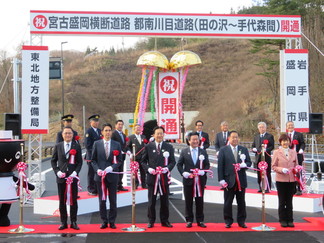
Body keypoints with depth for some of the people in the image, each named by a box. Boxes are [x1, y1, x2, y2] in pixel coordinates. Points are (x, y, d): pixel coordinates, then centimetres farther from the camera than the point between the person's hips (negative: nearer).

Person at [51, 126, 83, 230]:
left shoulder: (77, 146, 4)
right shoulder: (58, 146, 8)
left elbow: (80, 162, 3)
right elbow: (53, 161, 10)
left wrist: (75, 172, -11)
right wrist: (57, 171, -5)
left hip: (73, 177, -1)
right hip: (61, 177, 1)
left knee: (73, 200, 3)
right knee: (62, 201, 5)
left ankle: (73, 222, 11)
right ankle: (63, 222, 13)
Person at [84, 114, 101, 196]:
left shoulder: (99, 131, 13)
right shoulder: (89, 131, -9)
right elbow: (87, 144, -14)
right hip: (91, 156, -6)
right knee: (91, 173, 0)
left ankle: (97, 189, 16)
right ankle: (91, 190, 8)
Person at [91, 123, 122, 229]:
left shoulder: (116, 145, 4)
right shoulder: (97, 144, 4)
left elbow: (119, 161, 3)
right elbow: (93, 160, 5)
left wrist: (111, 168, -14)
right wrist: (97, 170, -11)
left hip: (112, 176, 0)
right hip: (100, 176, 0)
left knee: (113, 200, 4)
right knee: (102, 200, 5)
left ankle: (112, 221, 13)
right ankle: (104, 221, 14)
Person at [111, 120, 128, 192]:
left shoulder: (124, 135, 19)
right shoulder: (113, 134, -8)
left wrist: (124, 151, 5)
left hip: (122, 155, 8)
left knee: (121, 171, 10)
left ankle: (120, 186, 16)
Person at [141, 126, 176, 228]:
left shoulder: (169, 147, 8)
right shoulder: (148, 147, 6)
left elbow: (173, 161, 8)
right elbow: (143, 161, 8)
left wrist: (167, 168, -11)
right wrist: (148, 169, -10)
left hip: (164, 177, 1)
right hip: (152, 177, -1)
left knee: (164, 200, 7)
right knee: (151, 201, 4)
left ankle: (165, 220, 17)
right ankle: (151, 221, 14)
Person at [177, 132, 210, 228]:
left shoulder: (203, 152, 7)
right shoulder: (184, 151, 4)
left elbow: (207, 165, 6)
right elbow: (179, 164, 5)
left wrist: (203, 171, -13)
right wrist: (183, 173, -11)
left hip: (200, 180, 1)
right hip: (188, 180, -1)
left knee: (199, 201, 6)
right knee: (188, 201, 5)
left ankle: (200, 220, 14)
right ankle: (189, 220, 15)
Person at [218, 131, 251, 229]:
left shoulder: (244, 149, 10)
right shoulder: (223, 150, 1)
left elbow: (249, 162, 10)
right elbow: (220, 166, -3)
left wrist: (244, 165, -14)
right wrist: (221, 179, -10)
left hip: (241, 180, 2)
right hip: (229, 180, -2)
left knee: (241, 202, 7)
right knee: (228, 202, 4)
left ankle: (241, 221, 16)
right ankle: (228, 221, 15)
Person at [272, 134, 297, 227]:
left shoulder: (293, 152, 9)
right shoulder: (277, 152, 0)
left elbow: (296, 165, 14)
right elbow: (273, 166, -2)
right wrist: (282, 169, -18)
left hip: (291, 180, 3)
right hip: (281, 180, -2)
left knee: (289, 201, 8)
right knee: (282, 201, 5)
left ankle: (290, 220, 15)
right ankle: (283, 220, 14)